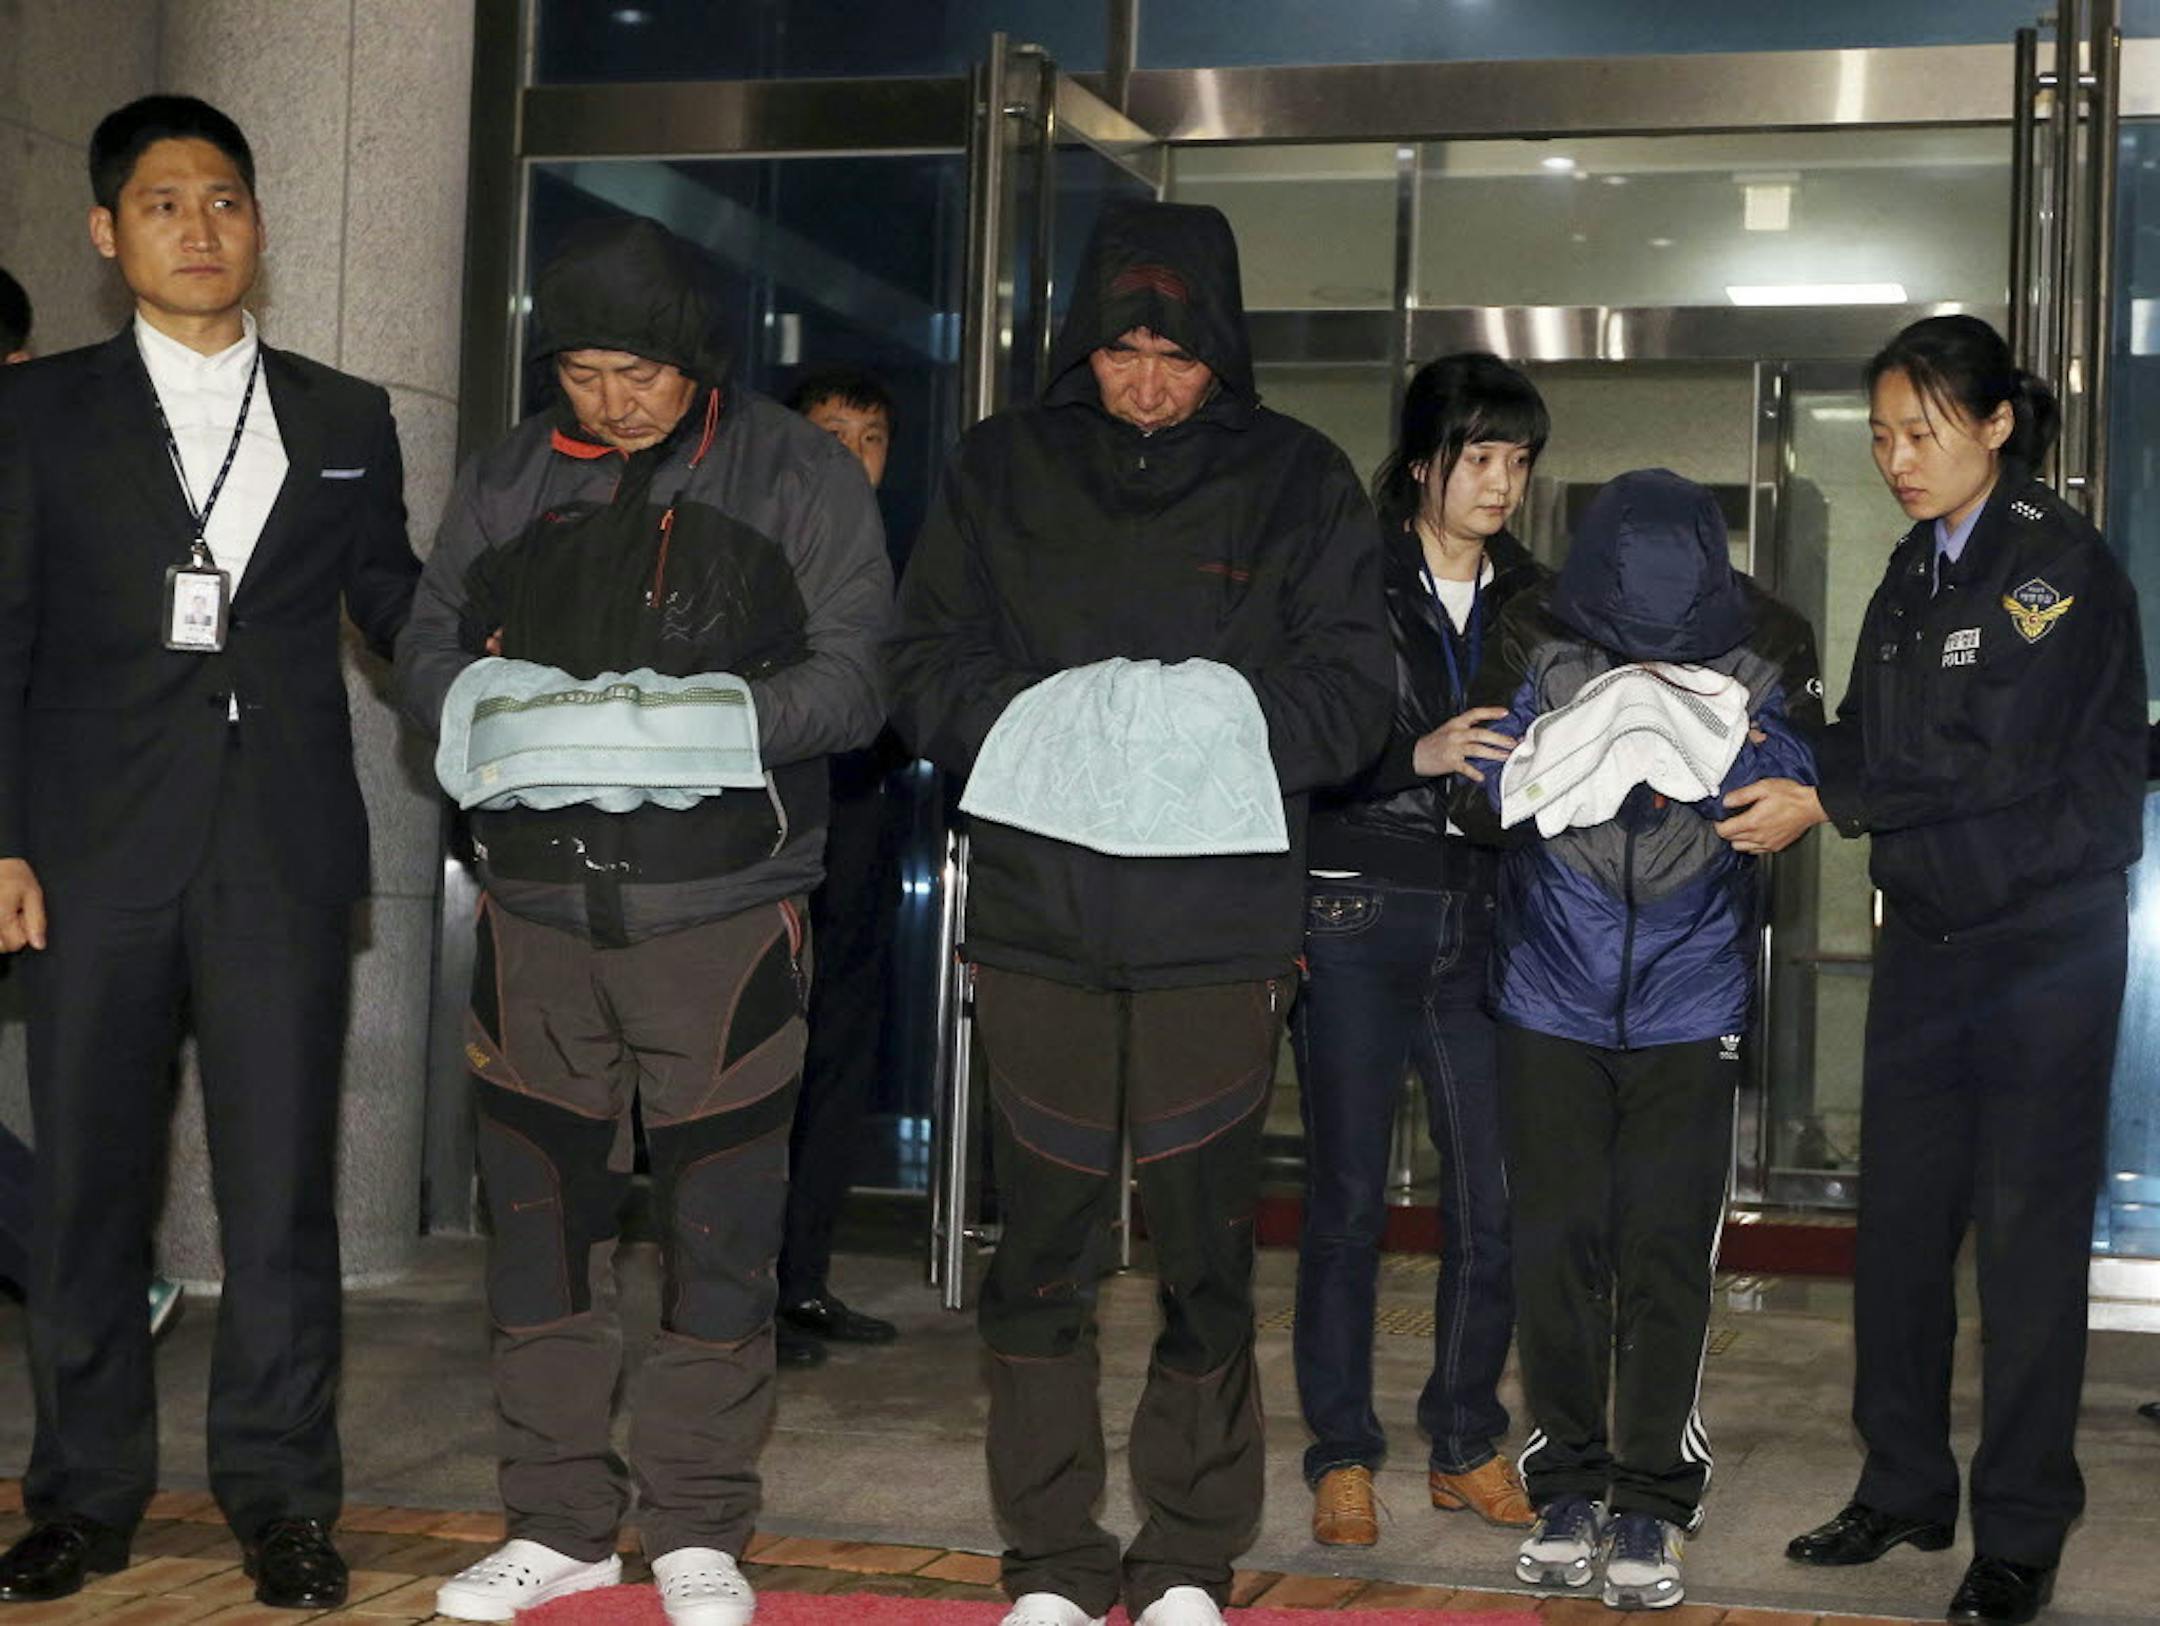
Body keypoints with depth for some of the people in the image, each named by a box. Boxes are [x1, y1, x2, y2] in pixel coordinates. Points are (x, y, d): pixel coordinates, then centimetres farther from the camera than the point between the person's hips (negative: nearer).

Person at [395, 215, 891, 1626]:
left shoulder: (800, 477, 1)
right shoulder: (509, 478, 10)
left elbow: (854, 675, -5)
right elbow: (427, 648, 12)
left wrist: (718, 718, -22)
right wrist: (483, 699, -11)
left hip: (723, 912, -3)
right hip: (540, 907, 3)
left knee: (720, 1226, 3)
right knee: (544, 1217, 9)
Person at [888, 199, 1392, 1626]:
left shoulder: (1297, 480, 4)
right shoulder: (1003, 467, 8)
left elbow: (1355, 694, 1)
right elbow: (927, 665, 5)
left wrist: (1224, 717, -14)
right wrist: (1040, 719, -12)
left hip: (1220, 929, -1)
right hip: (1038, 916, 1)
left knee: (1207, 1250, 3)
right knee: (1043, 1246, 5)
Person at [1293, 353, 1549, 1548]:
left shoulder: (1532, 599, 12)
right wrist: (1422, 756, -20)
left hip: (1483, 923, 4)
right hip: (1357, 917, -3)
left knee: (1495, 1201, 1)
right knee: (1347, 1200, 1)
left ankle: (1467, 1445, 17)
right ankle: (1342, 1458, 12)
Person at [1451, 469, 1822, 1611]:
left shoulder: (1767, 647, -8)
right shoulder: (1536, 640, -10)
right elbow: (1475, 801, -9)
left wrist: (1732, 749, -26)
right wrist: (1569, 748, -27)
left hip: (1690, 1003, 0)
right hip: (1552, 994, 0)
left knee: (1667, 1252, 0)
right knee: (1557, 1244, 4)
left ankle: (1652, 1504, 11)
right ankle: (1566, 1489, 17)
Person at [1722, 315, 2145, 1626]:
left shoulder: (2063, 566, -13)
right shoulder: (1915, 573, 11)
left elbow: (1997, 758, -22)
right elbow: (1866, 741, 9)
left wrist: (1826, 807, -22)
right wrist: (1773, 785, -8)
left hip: (2046, 939, -7)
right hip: (1928, 931, 7)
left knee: (2027, 1231, -2)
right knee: (1901, 1219, 9)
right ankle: (1905, 1490, 22)